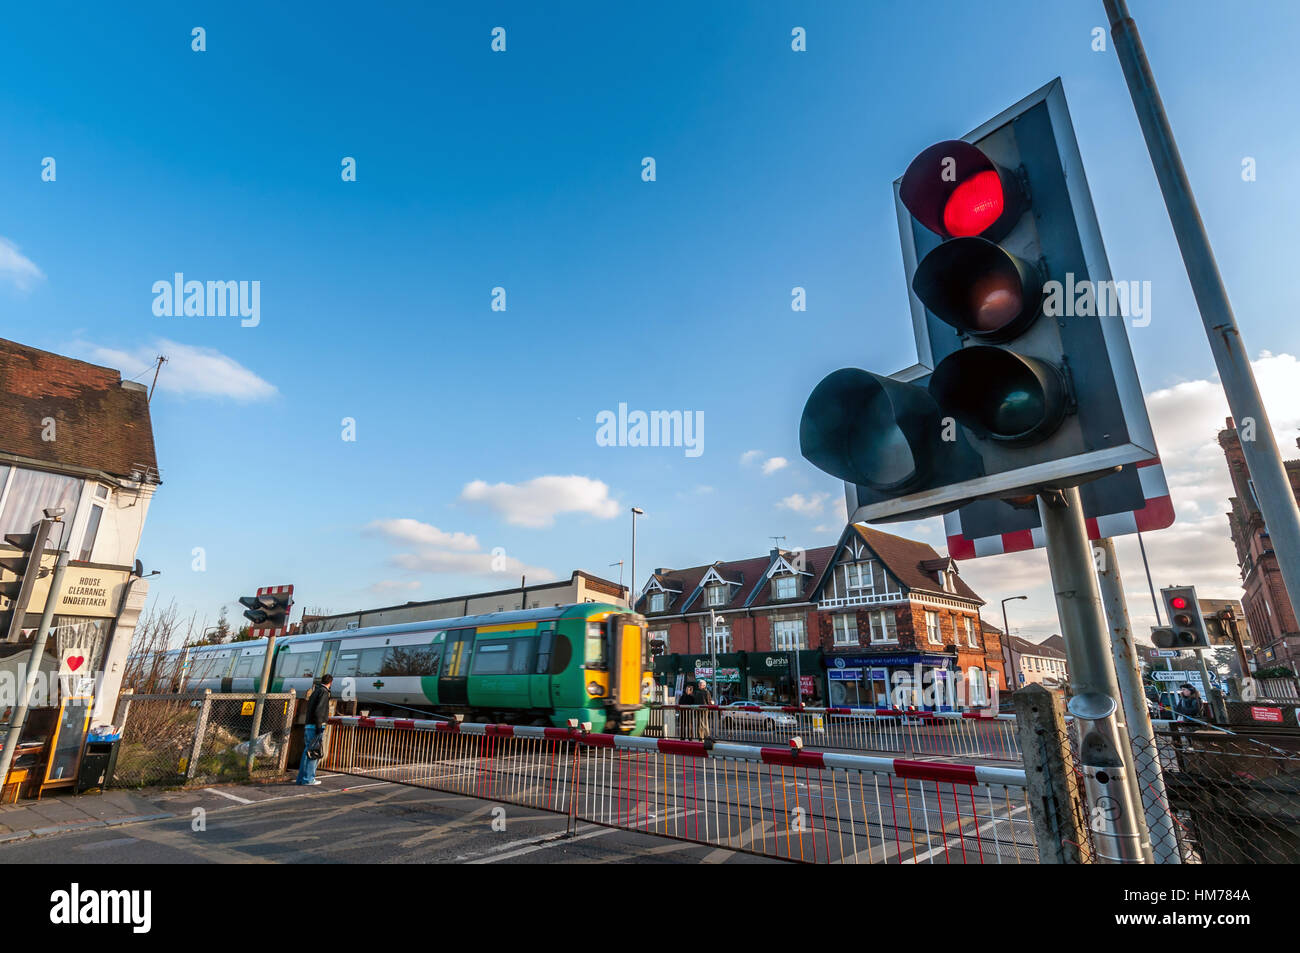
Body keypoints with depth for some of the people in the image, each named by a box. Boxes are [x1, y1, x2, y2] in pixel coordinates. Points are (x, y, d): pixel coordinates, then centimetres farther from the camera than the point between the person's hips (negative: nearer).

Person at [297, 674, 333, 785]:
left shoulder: (315, 691, 17)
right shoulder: (323, 692, -10)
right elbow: (318, 711, -19)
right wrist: (319, 728, -19)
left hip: (308, 726, 9)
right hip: (315, 726, -9)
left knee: (307, 752, 11)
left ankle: (302, 778, 15)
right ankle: (309, 779, -4)